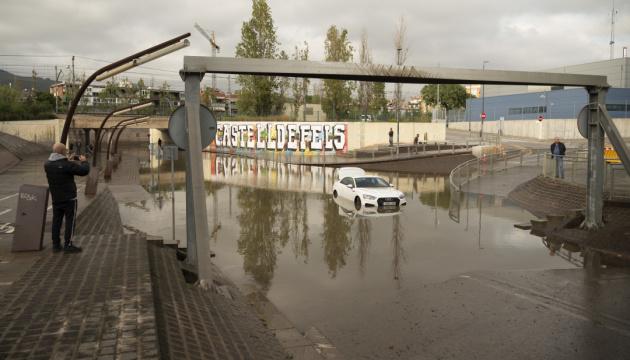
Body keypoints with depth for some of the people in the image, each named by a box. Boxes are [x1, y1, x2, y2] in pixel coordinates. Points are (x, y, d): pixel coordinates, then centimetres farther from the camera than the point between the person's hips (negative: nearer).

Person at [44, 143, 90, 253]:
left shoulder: (47, 165, 0)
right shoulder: (66, 165, -21)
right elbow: (84, 171, -18)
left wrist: (69, 161, 17)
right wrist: (84, 161, 1)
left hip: (56, 198, 7)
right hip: (69, 198, -7)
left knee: (56, 221, 12)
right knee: (70, 221, 2)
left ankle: (56, 245, 17)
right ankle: (68, 245, 3)